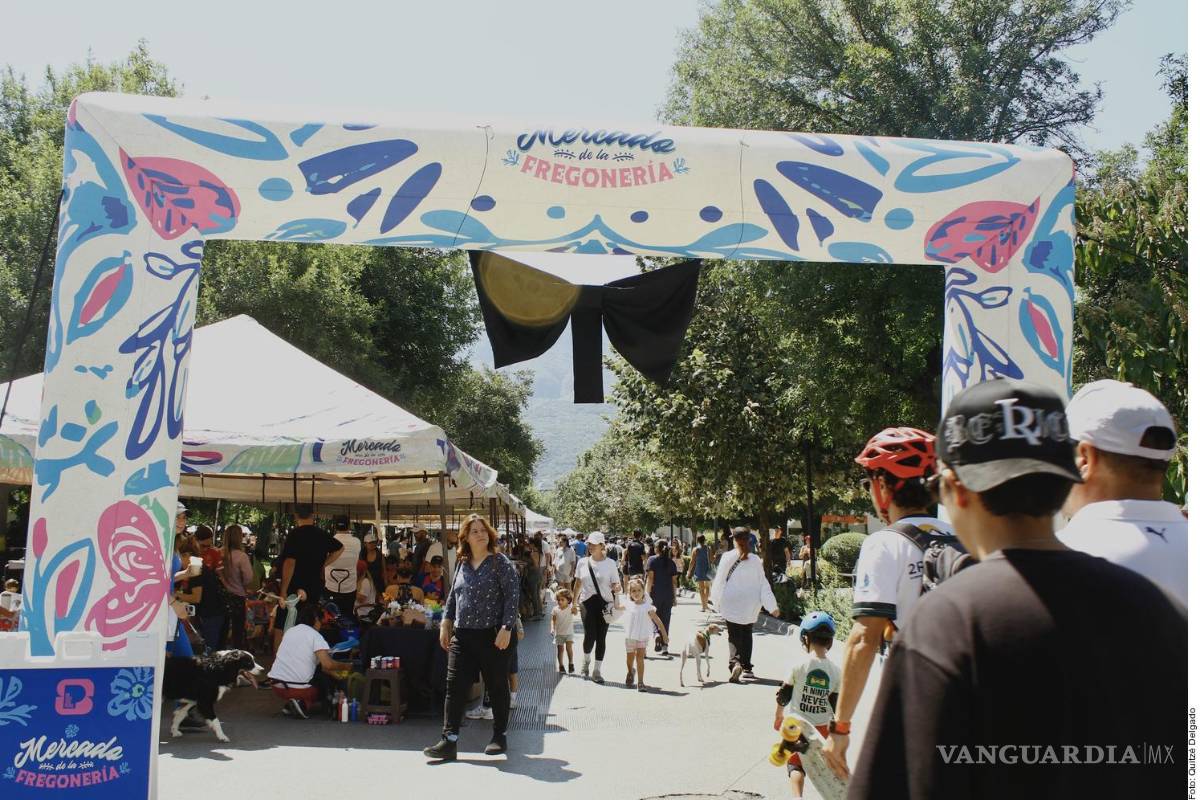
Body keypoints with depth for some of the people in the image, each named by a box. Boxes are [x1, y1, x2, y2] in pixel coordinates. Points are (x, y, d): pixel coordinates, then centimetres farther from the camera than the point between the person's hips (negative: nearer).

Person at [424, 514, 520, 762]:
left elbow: (513, 596, -12)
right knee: (455, 686, -2)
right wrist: (446, 624, 12)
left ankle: (500, 736, 23)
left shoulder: (500, 562, -7)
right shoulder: (462, 564, 10)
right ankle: (449, 741, 0)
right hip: (463, 636, 5)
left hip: (493, 636, -5)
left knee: (497, 687, 8)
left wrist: (506, 628, -18)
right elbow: (452, 596, 19)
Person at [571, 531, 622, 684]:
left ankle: (597, 671, 14)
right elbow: (578, 584, 14)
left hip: (604, 603, -1)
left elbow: (616, 584, 1)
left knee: (601, 637, 1)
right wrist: (574, 602, 16)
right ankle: (586, 661, 22)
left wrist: (617, 588, -21)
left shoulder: (610, 563, -1)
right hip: (587, 602, 1)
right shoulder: (583, 562, 5)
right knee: (589, 635, -9)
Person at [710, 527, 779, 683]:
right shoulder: (755, 560, -3)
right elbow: (763, 583, -1)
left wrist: (717, 601, 9)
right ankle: (747, 668, 23)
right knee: (747, 635, 18)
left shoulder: (728, 557, -10)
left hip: (731, 604, -3)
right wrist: (772, 606, 3)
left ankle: (735, 662, -22)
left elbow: (719, 581, -5)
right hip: (750, 605, 3)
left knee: (734, 636, 2)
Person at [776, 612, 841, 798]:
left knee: (796, 764, 7)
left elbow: (783, 696, -5)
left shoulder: (800, 665, -13)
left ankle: (797, 796, -10)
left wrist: (779, 716, 11)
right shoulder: (836, 671, -7)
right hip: (822, 726, 2)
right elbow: (837, 705, -3)